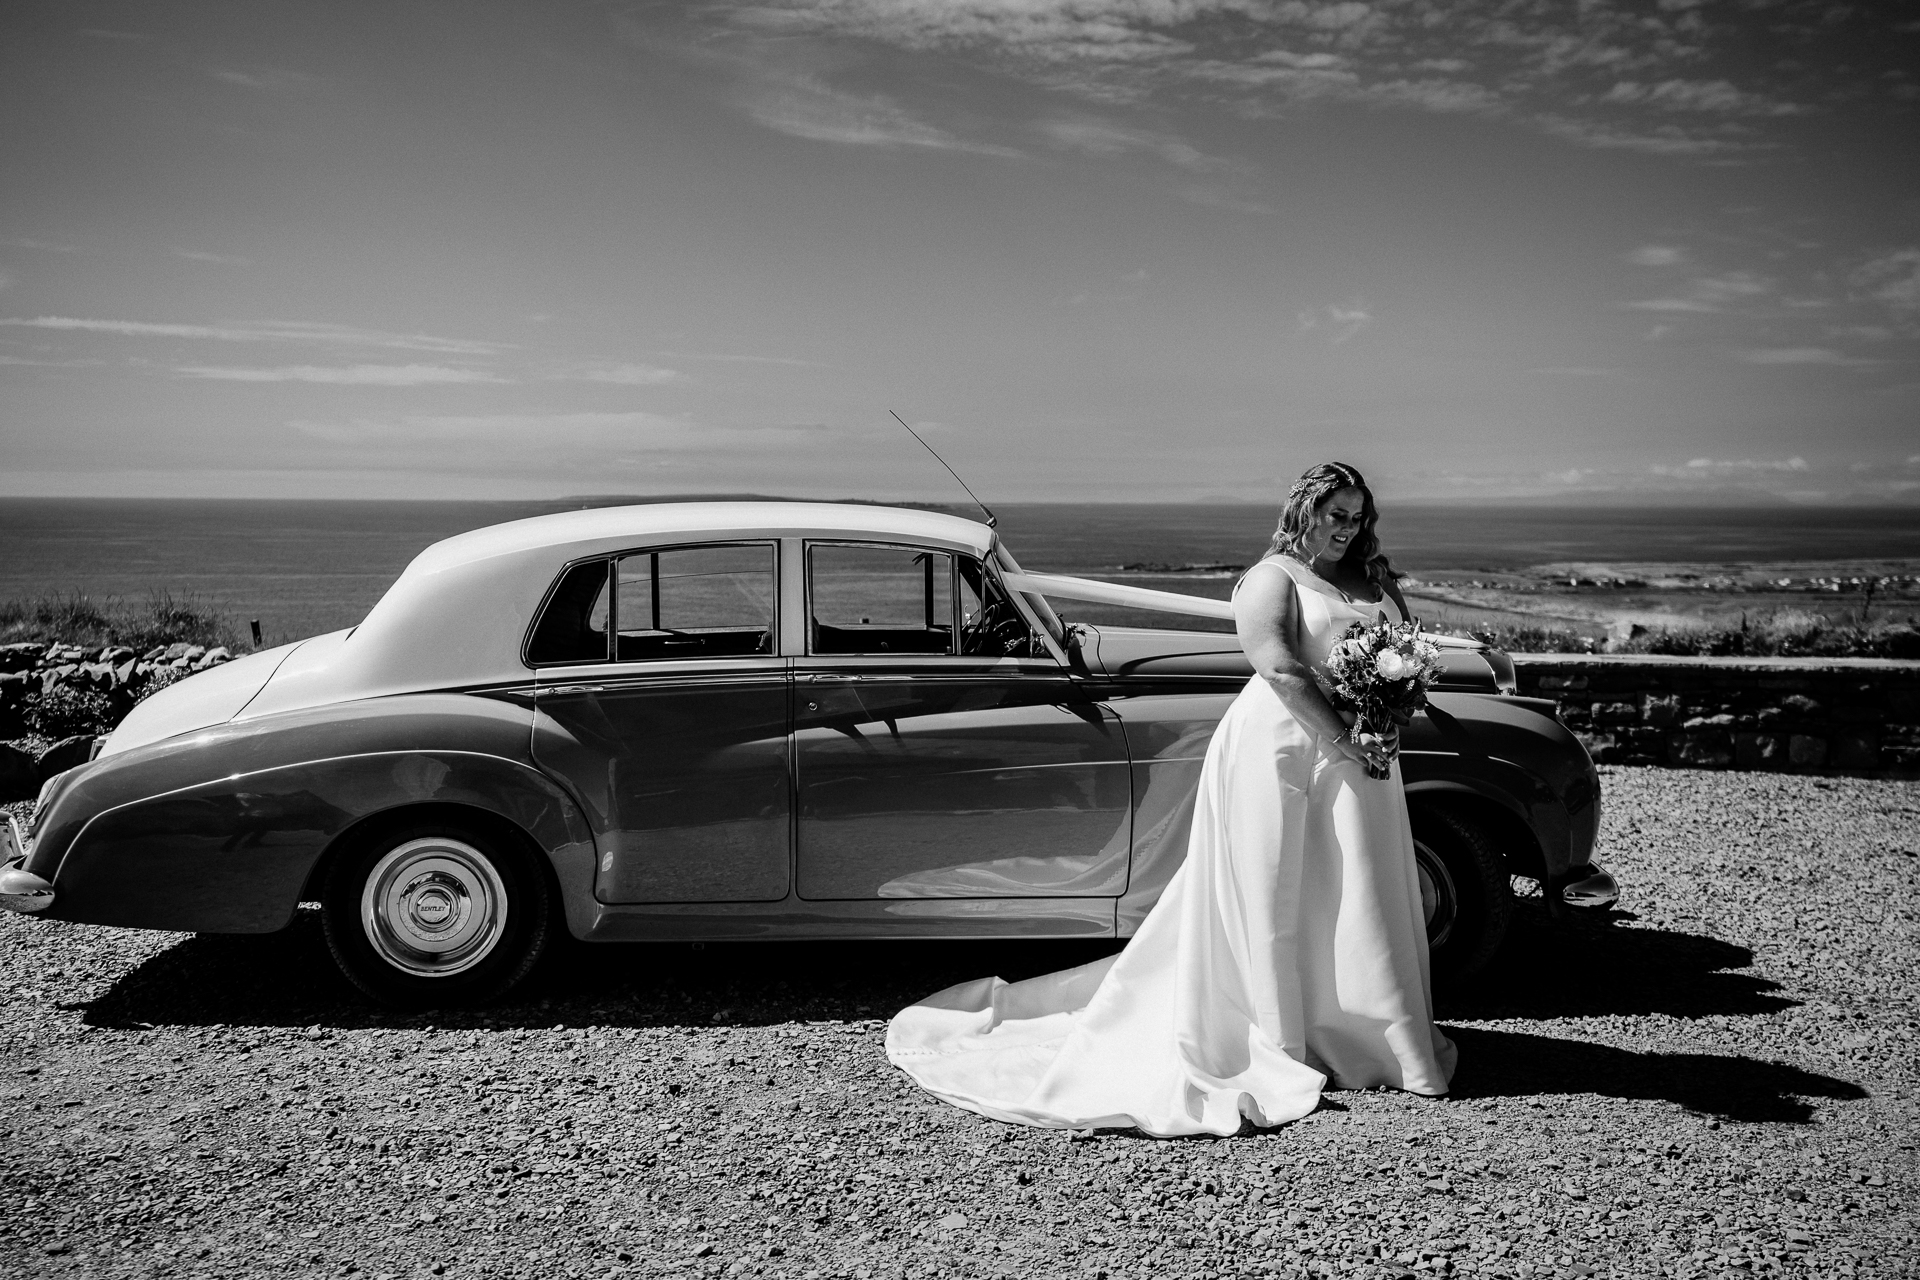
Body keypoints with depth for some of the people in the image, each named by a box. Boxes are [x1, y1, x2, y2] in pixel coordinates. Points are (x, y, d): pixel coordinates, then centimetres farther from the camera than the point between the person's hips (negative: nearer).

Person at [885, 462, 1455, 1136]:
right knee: (1271, 902, 0)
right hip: (1280, 750, -7)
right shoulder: (1270, 579, -6)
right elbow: (1281, 669, -19)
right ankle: (1280, 1048, 9)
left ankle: (1383, 1038, 23)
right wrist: (1344, 738, -23)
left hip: (1357, 764, 7)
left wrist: (1389, 730, -7)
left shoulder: (1370, 582, 16)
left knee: (1356, 902, 12)